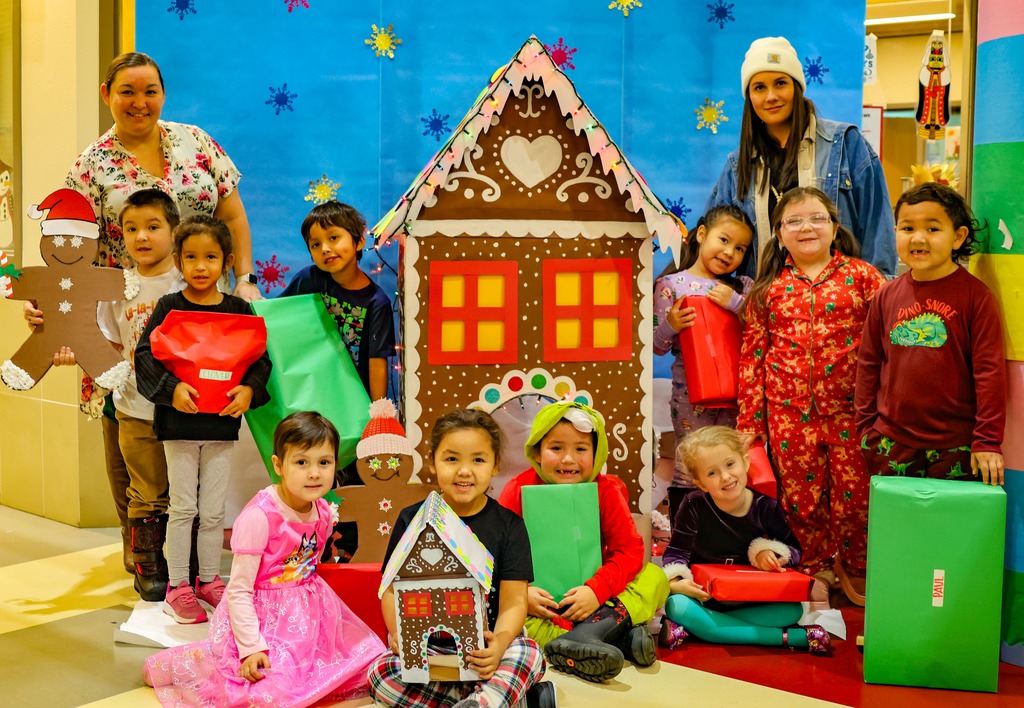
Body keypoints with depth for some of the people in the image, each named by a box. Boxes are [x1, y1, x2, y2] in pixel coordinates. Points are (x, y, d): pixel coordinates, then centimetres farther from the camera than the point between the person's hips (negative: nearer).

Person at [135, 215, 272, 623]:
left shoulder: (239, 310, 3)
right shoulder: (170, 308, -2)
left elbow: (261, 358, 5)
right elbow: (145, 355, -6)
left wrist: (249, 389, -13)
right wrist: (172, 387, -20)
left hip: (222, 422, 2)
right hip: (179, 422, -2)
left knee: (214, 510, 10)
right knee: (183, 507, 6)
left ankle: (209, 580, 25)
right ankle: (178, 586, 17)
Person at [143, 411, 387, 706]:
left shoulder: (323, 512, -2)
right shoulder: (259, 517, -24)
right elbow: (239, 591, -21)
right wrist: (251, 647, -24)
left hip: (308, 612, 7)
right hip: (265, 615, -7)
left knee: (371, 663, 6)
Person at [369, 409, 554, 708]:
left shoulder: (508, 525, 1)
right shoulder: (412, 520, 5)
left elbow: (514, 602, -4)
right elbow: (392, 589, 6)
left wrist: (499, 643, -26)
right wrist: (397, 632, -15)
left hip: (482, 648, -2)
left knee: (529, 654, -32)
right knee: (380, 675, -28)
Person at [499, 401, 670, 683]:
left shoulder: (606, 491, -5)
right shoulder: (518, 491, -9)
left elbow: (628, 549, -12)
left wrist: (596, 590, -27)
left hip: (590, 599, 1)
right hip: (538, 600, -1)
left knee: (655, 577, -16)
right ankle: (619, 635, -38)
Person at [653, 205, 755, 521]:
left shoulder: (742, 287, 10)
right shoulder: (671, 285, 1)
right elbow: (658, 346, 0)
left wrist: (735, 303, -14)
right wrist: (669, 325, -20)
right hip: (690, 395, -3)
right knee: (689, 469, 2)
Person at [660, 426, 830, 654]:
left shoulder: (766, 507, -8)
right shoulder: (694, 505, -13)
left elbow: (794, 551, 3)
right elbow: (676, 552, -8)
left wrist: (770, 553, -19)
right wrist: (675, 583, -28)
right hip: (703, 597, -2)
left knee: (793, 610, -24)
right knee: (676, 606, -35)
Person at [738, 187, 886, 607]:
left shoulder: (861, 276, 2)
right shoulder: (768, 289, 7)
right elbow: (752, 354, 7)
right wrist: (749, 420, 3)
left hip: (848, 408, -1)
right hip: (789, 411, 2)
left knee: (854, 494, 4)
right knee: (801, 497, 8)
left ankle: (854, 567, 28)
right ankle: (815, 568, 30)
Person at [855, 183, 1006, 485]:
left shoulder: (975, 295, -7)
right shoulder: (886, 296, 3)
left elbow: (990, 370, -8)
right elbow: (868, 364, 10)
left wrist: (988, 441, -10)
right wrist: (866, 427, 8)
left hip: (955, 447, -3)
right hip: (891, 443, 3)